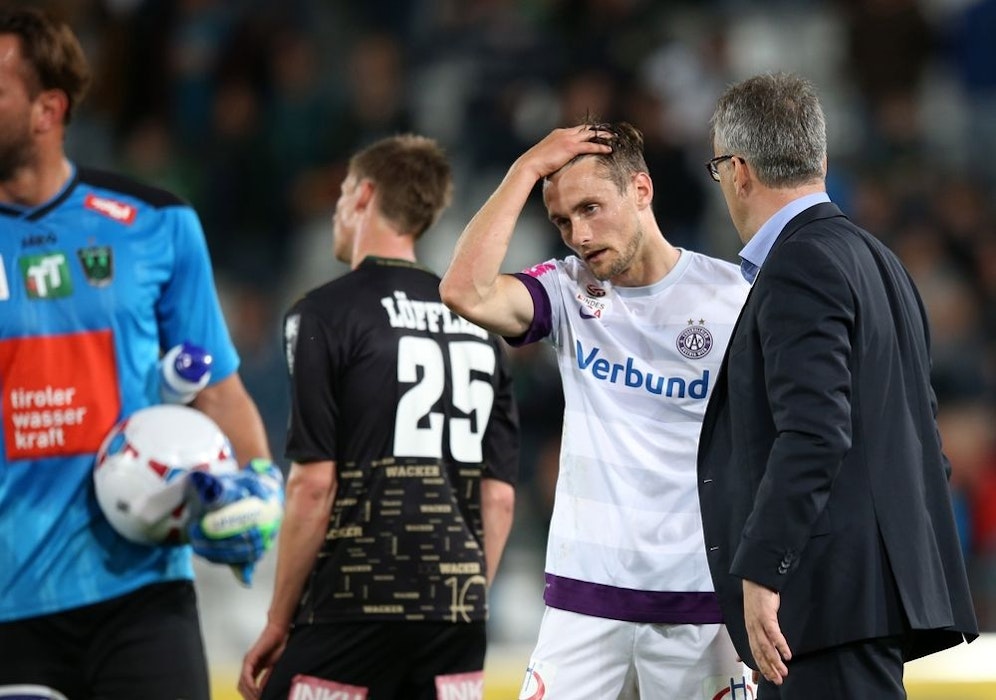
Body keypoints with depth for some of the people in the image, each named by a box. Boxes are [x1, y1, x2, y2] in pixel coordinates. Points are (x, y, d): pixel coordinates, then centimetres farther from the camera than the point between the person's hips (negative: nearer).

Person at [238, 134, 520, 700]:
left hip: (354, 609, -6)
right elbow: (500, 497, 12)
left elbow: (315, 484, -10)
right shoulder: (477, 324, 14)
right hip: (455, 616, 6)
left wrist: (278, 622, -4)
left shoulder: (328, 313, -4)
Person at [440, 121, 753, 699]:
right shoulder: (568, 292, 5)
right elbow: (466, 291, -15)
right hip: (584, 598, 2)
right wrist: (529, 168, -8)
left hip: (701, 603, -2)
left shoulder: (732, 298, -1)